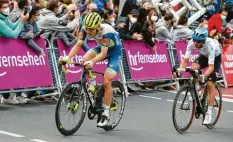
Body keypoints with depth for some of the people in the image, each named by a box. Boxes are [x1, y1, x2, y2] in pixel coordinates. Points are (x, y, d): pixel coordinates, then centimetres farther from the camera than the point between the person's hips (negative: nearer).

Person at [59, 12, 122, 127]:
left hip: (114, 50, -6)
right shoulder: (86, 28, -22)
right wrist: (68, 57, -37)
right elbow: (78, 45, -21)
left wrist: (92, 62, -60)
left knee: (106, 82, -17)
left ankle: (106, 114, -5)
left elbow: (103, 53, -42)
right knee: (84, 61, -25)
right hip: (102, 47, 6)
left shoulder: (106, 31, -37)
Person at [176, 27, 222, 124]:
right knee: (193, 68, -27)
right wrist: (180, 69, -46)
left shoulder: (210, 45, -42)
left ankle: (209, 113, -6)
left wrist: (204, 76, -60)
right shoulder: (191, 43, -30)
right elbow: (185, 60, -27)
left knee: (210, 84, -14)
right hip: (204, 56, 4)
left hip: (216, 57, -4)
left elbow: (211, 66, -43)